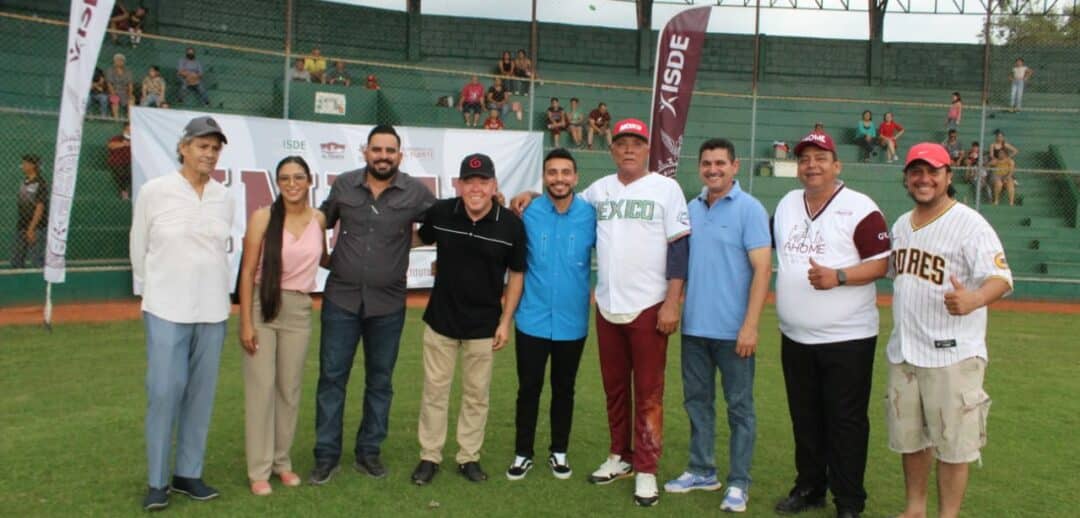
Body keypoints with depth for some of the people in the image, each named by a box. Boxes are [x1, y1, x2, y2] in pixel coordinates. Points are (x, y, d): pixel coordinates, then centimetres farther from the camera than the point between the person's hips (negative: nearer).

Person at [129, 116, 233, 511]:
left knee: (202, 394, 7)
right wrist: (150, 293, 11)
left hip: (213, 311, 3)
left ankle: (188, 474, 20)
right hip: (166, 311, -3)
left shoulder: (225, 198, 4)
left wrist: (209, 291, 15)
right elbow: (139, 248, 4)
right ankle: (157, 481, 10)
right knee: (164, 392, -4)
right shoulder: (154, 191, -5)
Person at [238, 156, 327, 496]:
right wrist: (246, 322, -11)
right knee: (261, 387, -1)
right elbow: (248, 271, -7)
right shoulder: (263, 217, -7)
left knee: (290, 388, 11)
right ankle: (259, 469, 10)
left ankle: (282, 461, 25)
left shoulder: (318, 219, 3)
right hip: (262, 307, -3)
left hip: (299, 310, 3)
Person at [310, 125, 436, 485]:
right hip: (340, 298, 1)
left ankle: (369, 451, 26)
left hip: (388, 304, 0)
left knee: (380, 381, 10)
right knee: (332, 377, 4)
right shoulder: (343, 185, 1)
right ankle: (326, 455, 16)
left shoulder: (416, 192, -4)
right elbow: (323, 221, 14)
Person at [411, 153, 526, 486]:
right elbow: (419, 239, 14)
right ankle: (429, 456, 25)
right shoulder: (439, 213, -9)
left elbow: (516, 274, -2)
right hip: (440, 320, 1)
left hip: (484, 324, -1)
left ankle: (469, 457, 26)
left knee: (477, 395, 11)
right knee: (434, 390, 10)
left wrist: (505, 322, -4)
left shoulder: (511, 224, -12)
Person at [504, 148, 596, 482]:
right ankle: (523, 453, 24)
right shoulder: (527, 213, -5)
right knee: (529, 388, 8)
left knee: (564, 389, 15)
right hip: (532, 321, -1)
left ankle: (559, 452, 31)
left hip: (572, 323, 1)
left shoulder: (591, 215, -5)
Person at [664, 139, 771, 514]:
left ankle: (738, 483, 15)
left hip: (732, 330, -6)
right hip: (693, 327, 6)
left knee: (739, 406, 4)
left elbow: (762, 269, -13)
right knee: (697, 401, 15)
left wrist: (750, 326, -19)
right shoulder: (692, 208, 10)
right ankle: (701, 471, 29)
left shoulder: (749, 209, -7)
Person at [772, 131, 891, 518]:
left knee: (846, 421, 1)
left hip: (847, 340, -6)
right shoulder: (786, 204, 11)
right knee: (804, 418, 16)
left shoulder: (860, 208, -9)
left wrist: (838, 276, -25)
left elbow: (881, 264, -12)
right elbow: (771, 247, 23)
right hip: (795, 338, 6)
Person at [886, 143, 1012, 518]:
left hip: (952, 354, -7)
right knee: (908, 435, 18)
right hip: (903, 351, 7)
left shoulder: (970, 223, -12)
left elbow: (1001, 278, -23)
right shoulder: (900, 225, 11)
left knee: (952, 441, 1)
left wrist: (972, 300, -43)